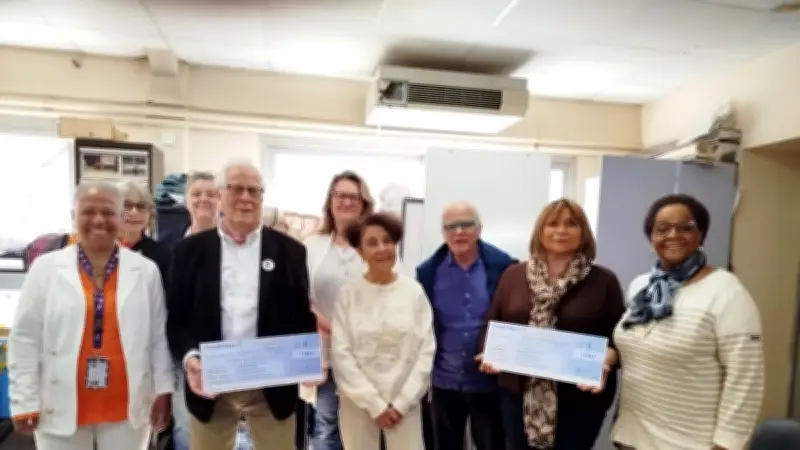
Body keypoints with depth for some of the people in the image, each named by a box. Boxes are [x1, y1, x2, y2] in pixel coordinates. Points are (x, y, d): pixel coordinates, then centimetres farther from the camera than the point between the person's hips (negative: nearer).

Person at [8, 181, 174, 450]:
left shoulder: (146, 270, 0)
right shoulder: (45, 268, -1)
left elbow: (159, 336, 2)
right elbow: (24, 339, 0)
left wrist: (162, 389, 1)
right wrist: (25, 402, -3)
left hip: (127, 407, 0)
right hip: (61, 408, 0)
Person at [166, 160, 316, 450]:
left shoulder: (289, 250, 2)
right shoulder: (191, 250, 3)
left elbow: (302, 316, 3)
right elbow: (177, 317, 2)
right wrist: (189, 357, -15)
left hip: (272, 385, 0)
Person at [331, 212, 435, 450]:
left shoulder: (414, 291, -2)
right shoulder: (348, 293, -5)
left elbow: (426, 350, -1)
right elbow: (341, 353, -6)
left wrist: (401, 403, -6)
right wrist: (374, 404, -8)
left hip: (404, 402, 1)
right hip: (358, 402, 0)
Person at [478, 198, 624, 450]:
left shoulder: (603, 280, 1)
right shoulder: (514, 275, 6)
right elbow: (493, 325, 8)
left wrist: (605, 362, -20)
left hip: (580, 397, -1)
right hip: (519, 392, 2)